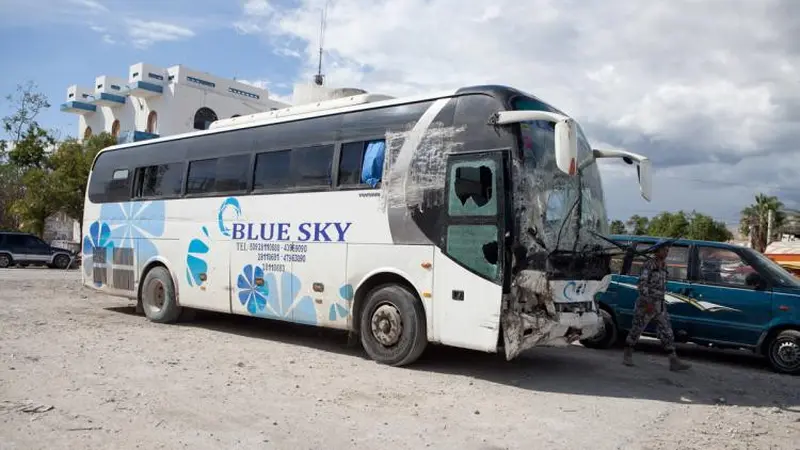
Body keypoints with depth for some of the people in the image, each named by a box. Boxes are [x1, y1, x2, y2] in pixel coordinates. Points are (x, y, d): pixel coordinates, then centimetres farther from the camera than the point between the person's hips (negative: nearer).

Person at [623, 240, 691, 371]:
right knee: (636, 329, 3)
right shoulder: (649, 264, -12)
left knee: (667, 332, 1)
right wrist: (648, 303, -23)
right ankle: (627, 355, 17)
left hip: (660, 305, 7)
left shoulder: (664, 265, 10)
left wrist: (661, 300, 19)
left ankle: (674, 361, 1)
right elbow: (642, 283, -18)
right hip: (646, 303, -7)